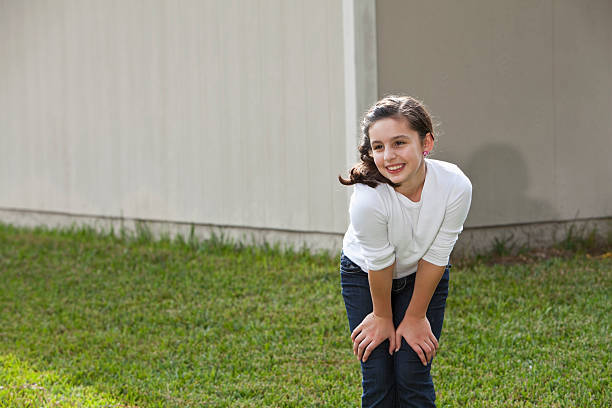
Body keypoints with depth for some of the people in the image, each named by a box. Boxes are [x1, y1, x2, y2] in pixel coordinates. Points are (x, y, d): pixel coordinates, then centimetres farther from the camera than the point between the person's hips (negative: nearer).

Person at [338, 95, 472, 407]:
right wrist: (382, 316, -6)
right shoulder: (368, 198, -38)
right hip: (364, 275, -1)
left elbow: (435, 257, -19)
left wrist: (416, 317, -9)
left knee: (413, 376, -3)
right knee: (377, 379, -3)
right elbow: (380, 263, -21)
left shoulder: (456, 187, -32)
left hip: (423, 276, 1)